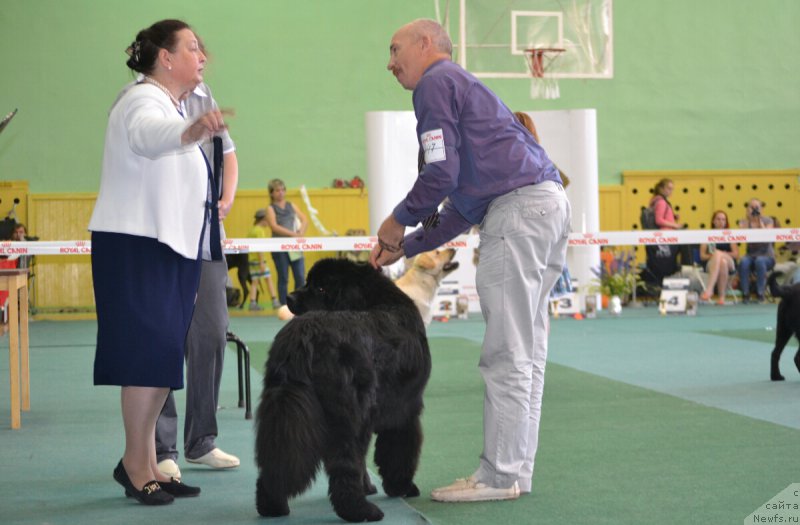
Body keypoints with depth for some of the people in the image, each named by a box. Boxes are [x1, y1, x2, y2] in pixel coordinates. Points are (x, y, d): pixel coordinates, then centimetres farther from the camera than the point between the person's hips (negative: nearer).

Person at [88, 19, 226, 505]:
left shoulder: (173, 105, 19)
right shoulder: (143, 100, -11)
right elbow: (150, 134, -36)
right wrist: (194, 129, -58)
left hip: (172, 247, 9)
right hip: (134, 245, -9)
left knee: (163, 356, 7)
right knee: (150, 350, -13)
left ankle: (146, 464, 12)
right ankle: (136, 461, -6)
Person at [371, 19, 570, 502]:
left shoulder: (436, 82, 1)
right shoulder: (461, 85, 30)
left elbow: (441, 174, -11)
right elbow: (462, 210, 28)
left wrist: (399, 221, 6)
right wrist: (405, 247, 26)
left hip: (518, 208, -10)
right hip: (551, 203, 10)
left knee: (506, 354, -6)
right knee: (527, 351, 11)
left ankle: (499, 476, -1)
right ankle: (516, 470, 16)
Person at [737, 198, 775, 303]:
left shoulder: (768, 220, 2)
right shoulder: (744, 222, 6)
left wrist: (760, 221, -16)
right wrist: (747, 220, -15)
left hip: (767, 256, -1)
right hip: (751, 255, 1)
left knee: (760, 261, -37)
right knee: (744, 261, -34)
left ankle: (760, 293, -25)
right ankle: (745, 293, -24)